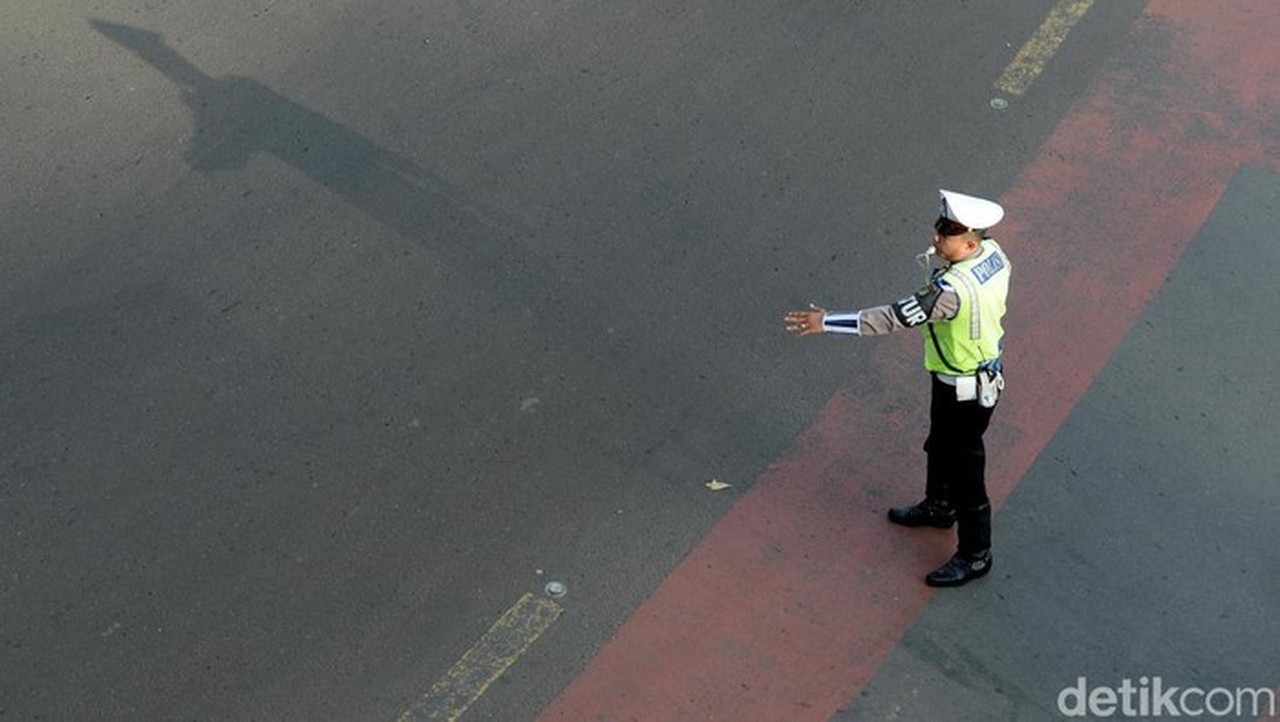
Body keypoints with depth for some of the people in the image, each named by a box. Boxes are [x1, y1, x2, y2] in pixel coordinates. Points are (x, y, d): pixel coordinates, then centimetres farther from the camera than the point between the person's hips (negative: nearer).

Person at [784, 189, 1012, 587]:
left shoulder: (953, 289, -38)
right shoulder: (992, 253, -11)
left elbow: (896, 317, -36)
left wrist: (828, 322, -33)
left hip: (965, 390, -10)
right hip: (984, 372, 10)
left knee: (965, 469, 9)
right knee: (940, 447, 31)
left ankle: (975, 556, 27)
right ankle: (938, 507, 56)